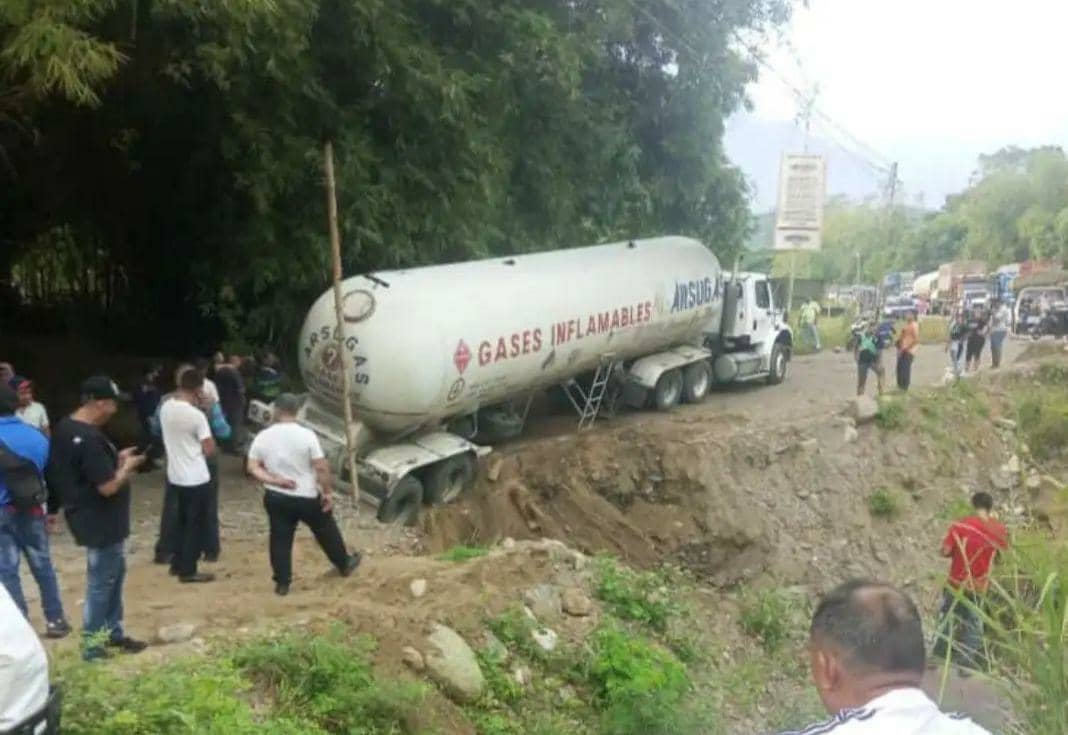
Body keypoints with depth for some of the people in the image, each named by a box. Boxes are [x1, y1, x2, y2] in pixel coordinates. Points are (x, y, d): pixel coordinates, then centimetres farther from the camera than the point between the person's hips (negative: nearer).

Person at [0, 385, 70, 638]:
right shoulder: (37, 437, -1)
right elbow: (49, 476, 4)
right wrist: (50, 512, 12)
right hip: (32, 510, 3)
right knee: (43, 565, 12)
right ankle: (55, 619, 18)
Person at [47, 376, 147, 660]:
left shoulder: (66, 428, 4)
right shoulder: (90, 439, -28)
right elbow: (108, 486, -27)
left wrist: (116, 458, 9)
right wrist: (127, 467, -10)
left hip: (97, 519, 10)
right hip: (101, 523, -10)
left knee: (114, 574, 21)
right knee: (101, 583, 3)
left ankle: (113, 632, 33)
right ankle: (93, 646, 15)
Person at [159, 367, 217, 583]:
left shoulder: (165, 407, -2)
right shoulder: (197, 415, -22)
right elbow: (210, 450, -16)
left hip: (175, 476, 7)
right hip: (196, 479, -7)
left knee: (182, 521, 22)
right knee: (196, 524, 6)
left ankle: (177, 564, 29)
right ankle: (188, 570, 11)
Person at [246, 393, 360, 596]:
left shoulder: (262, 437, -5)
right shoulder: (306, 435, -16)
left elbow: (253, 467, -4)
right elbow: (322, 468, -17)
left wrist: (274, 480, -9)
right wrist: (328, 492, -7)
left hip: (275, 497, 2)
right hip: (307, 497, -2)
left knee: (280, 539, 12)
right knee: (326, 531, 17)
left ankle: (282, 583, 14)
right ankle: (344, 564, 34)